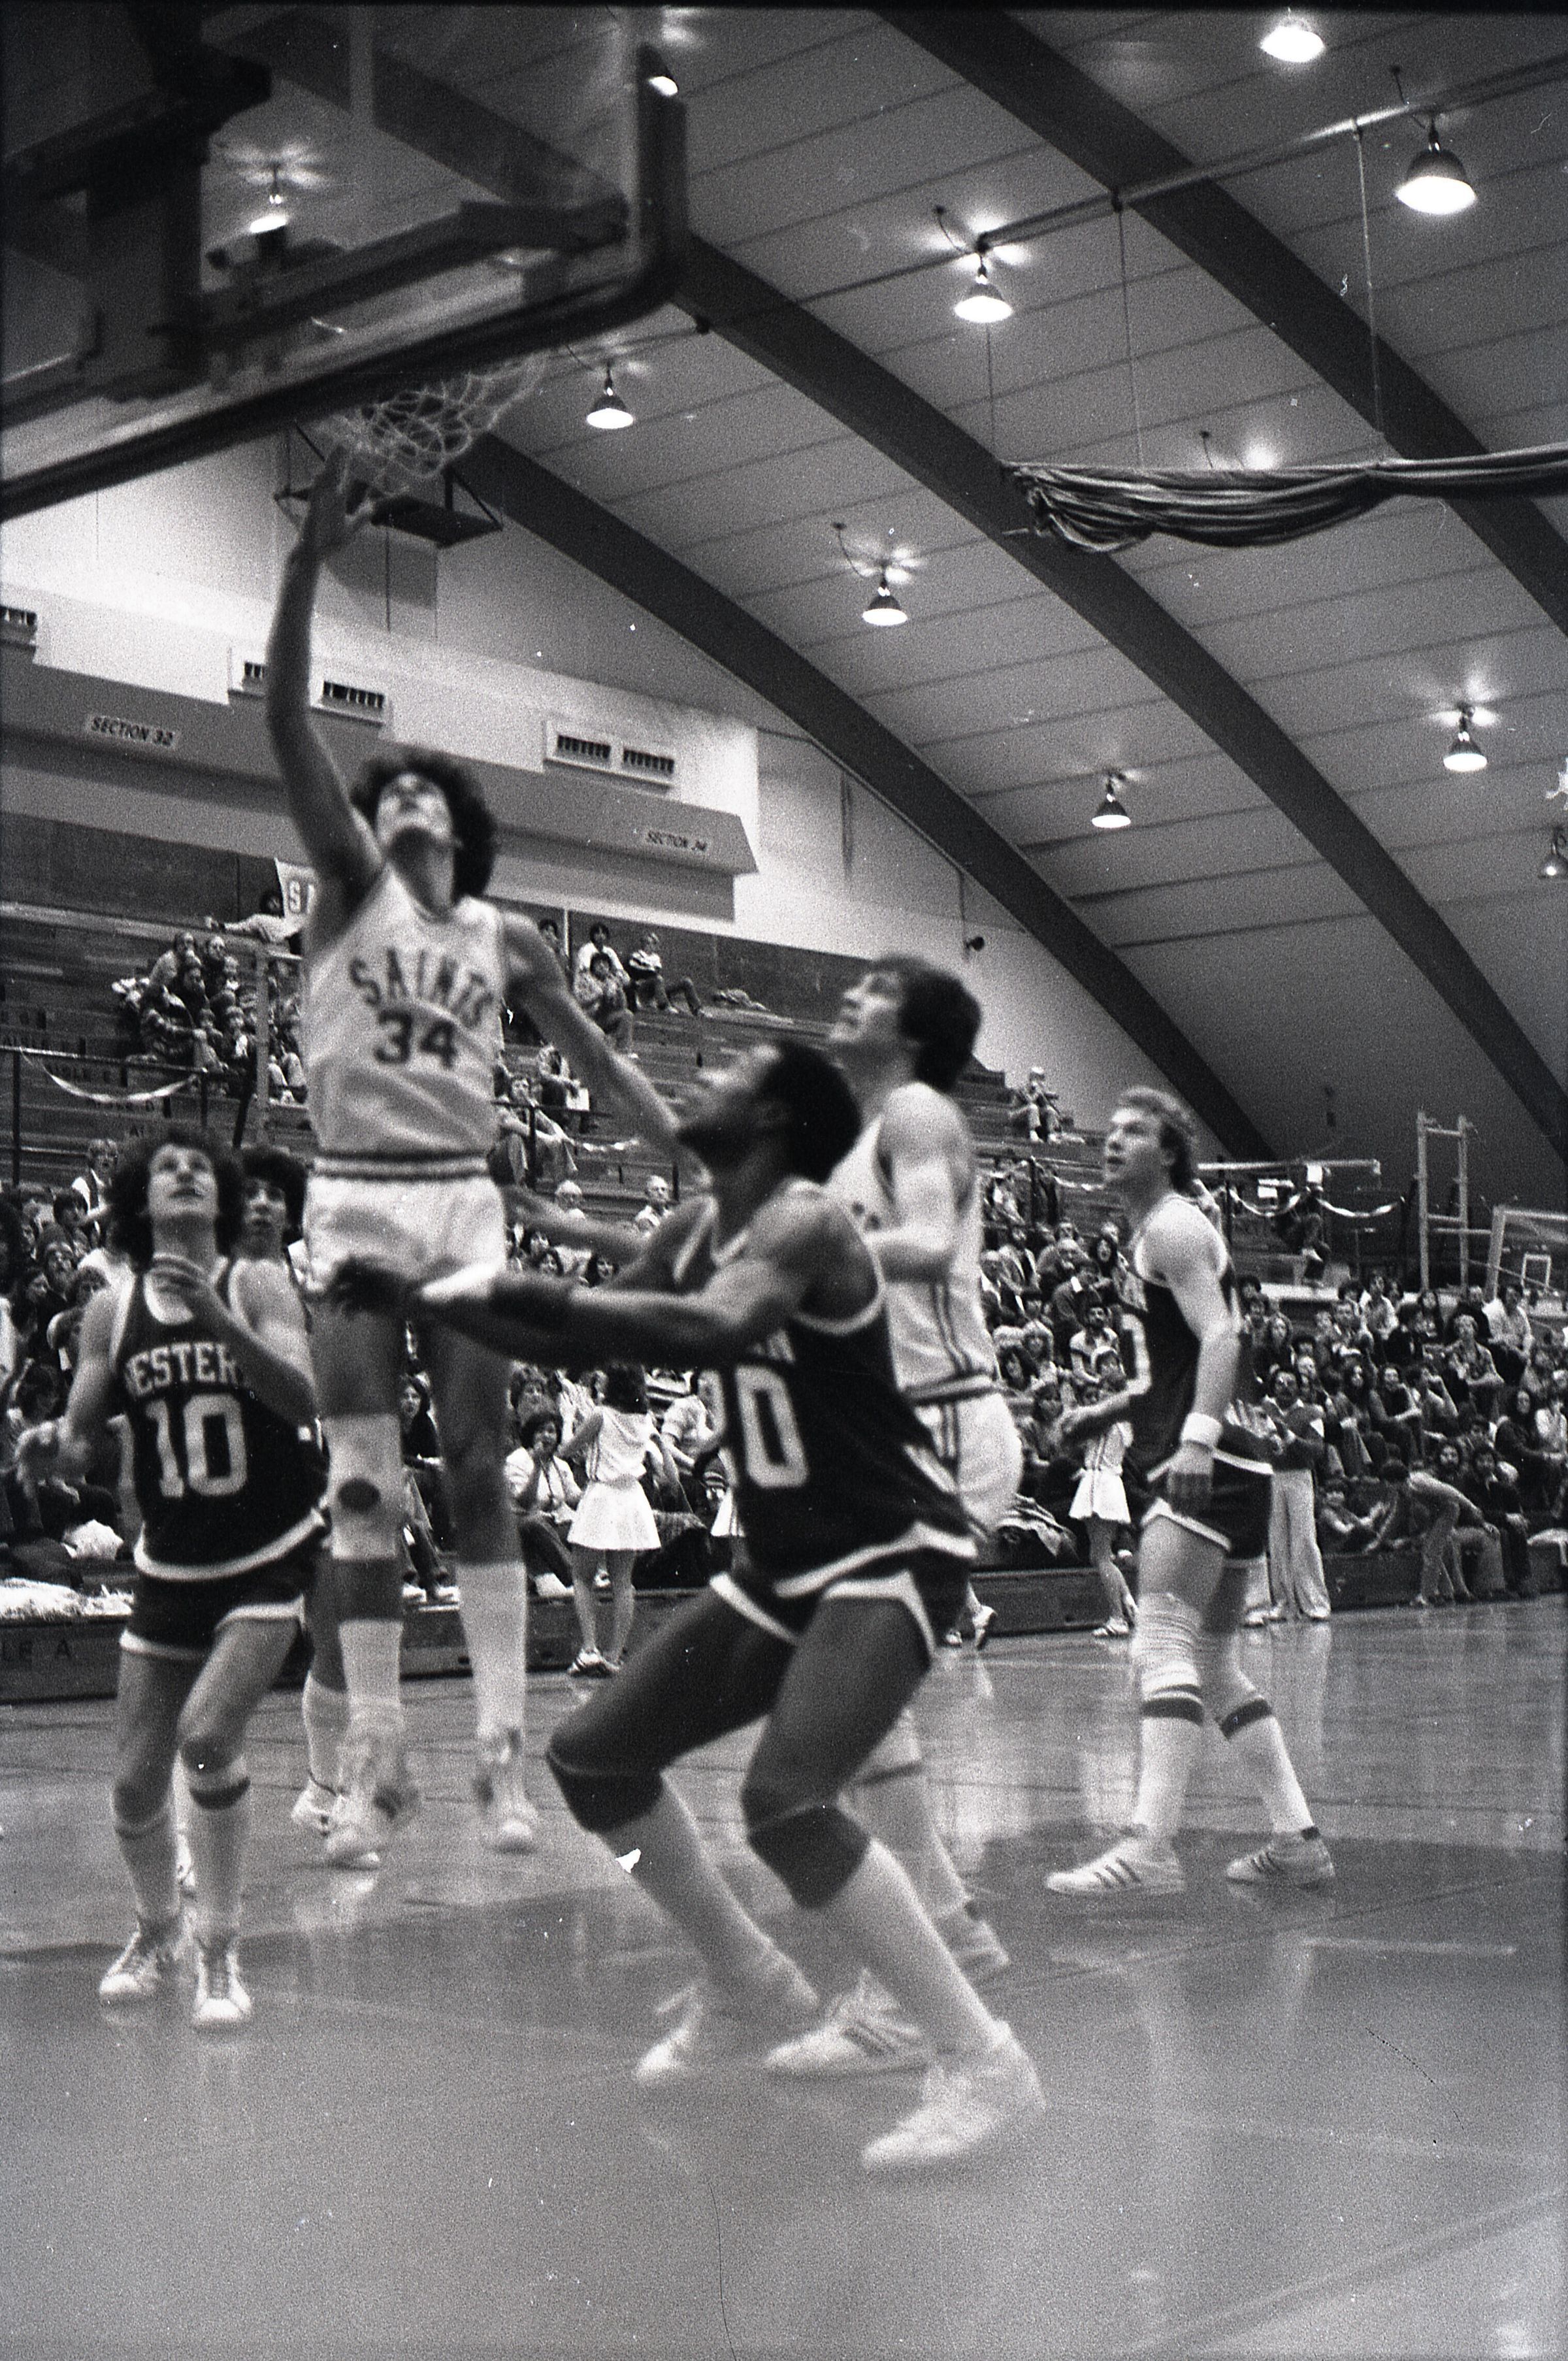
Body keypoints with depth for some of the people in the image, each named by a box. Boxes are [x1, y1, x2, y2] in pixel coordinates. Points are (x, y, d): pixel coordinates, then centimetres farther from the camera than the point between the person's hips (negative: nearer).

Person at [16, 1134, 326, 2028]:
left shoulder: (258, 1287, -8)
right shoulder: (112, 1310, 1)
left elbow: (304, 1400, -22)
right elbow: (81, 1436, 4)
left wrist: (215, 1318, -35)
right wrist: (54, 1446, -20)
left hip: (271, 1558, -4)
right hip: (171, 1566, 4)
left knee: (208, 1734, -21)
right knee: (136, 1779, 5)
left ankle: (222, 1954, -5)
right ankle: (159, 1934, 33)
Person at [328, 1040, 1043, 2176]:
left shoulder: (806, 1221, -19)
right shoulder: (699, 1228, 7)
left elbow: (716, 1329, -39)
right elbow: (591, 1336, 18)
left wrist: (523, 1293, -36)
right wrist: (423, 1301, 13)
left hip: (893, 1552, -9)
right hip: (788, 1565, 9)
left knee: (788, 1799, -27)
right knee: (594, 1755, 10)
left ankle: (983, 2062, -14)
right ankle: (750, 1984, 27)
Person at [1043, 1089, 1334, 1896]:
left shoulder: (1174, 1227, -7)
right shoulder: (1148, 1236, 23)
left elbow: (1220, 1335, -21)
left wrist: (1195, 1438, -32)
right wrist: (1101, 1412, 21)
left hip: (1207, 1468, -11)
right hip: (1213, 1470, 11)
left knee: (1162, 1645, -18)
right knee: (1215, 1665, 13)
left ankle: (1150, 1846, -25)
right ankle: (1298, 1838, 17)